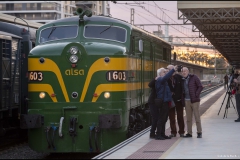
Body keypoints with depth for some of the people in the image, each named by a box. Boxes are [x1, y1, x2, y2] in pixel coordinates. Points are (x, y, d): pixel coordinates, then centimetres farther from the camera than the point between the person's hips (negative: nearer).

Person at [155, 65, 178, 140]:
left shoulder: (162, 80, 20)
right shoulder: (160, 80, -12)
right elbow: (166, 77, -31)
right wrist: (173, 70, -36)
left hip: (166, 101, 10)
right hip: (163, 102, -10)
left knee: (164, 119, 14)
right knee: (161, 118, -8)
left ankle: (162, 134, 20)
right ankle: (158, 135, -6)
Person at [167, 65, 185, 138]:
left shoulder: (179, 77, -2)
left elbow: (183, 88, 2)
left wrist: (182, 98, -2)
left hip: (179, 100, 1)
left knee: (180, 117, 9)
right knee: (171, 117, 6)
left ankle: (181, 132, 17)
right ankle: (173, 132, 15)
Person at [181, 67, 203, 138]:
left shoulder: (194, 77, -4)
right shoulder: (183, 80, 10)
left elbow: (200, 87, -6)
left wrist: (196, 95, -13)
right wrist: (183, 97, 6)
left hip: (194, 100, -5)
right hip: (187, 101, 5)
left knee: (197, 117, -2)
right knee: (188, 118, 7)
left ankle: (199, 132, 6)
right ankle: (189, 133, 12)